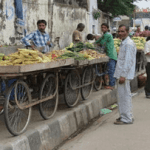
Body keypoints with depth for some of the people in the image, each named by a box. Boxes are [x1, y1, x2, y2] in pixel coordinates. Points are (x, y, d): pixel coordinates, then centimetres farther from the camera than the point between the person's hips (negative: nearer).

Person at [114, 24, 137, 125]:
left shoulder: (129, 44, -14)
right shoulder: (124, 43, 18)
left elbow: (128, 61, -21)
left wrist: (123, 75, -24)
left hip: (125, 74, -10)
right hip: (122, 74, 10)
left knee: (124, 95, -7)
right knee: (123, 95, 15)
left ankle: (126, 118, -3)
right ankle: (127, 116, 23)